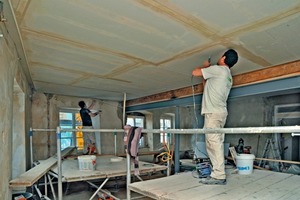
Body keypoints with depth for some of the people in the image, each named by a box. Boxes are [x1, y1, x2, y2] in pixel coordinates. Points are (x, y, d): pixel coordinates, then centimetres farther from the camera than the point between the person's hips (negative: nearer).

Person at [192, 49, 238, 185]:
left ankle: (219, 176, -7)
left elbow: (195, 72, -1)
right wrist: (206, 73, 32)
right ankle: (218, 173, 12)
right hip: (219, 113, 10)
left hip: (213, 112, -10)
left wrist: (205, 66, 18)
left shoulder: (219, 69, -3)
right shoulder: (228, 76, 26)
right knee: (215, 144, 9)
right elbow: (207, 87, 32)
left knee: (214, 143, -10)